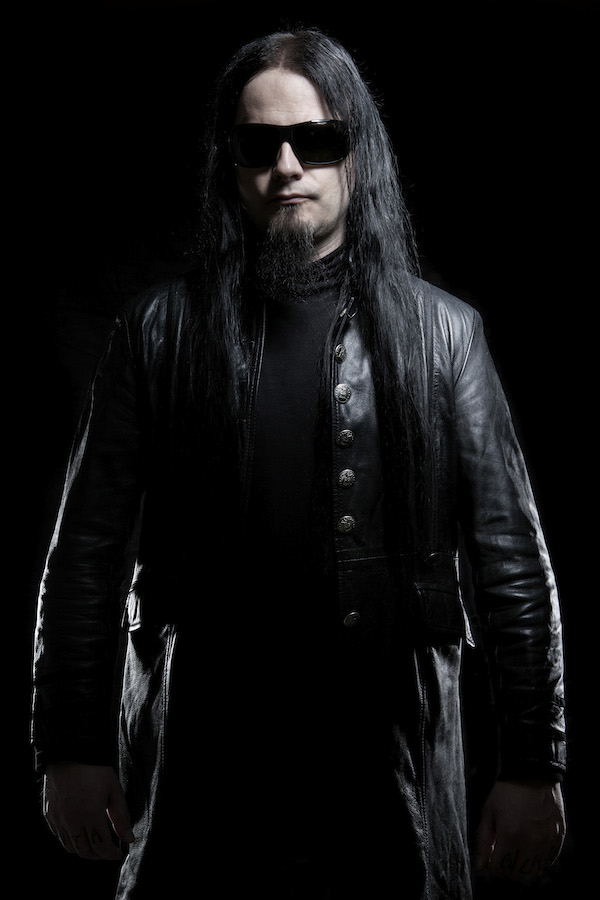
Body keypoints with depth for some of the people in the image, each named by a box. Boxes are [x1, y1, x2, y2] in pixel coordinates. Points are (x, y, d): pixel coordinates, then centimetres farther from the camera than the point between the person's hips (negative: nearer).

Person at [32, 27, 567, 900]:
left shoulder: (442, 333, 2)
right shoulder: (163, 330, 3)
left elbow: (513, 559, 1)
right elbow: (88, 553, 3)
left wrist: (533, 764, -1)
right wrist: (72, 750, 0)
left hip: (393, 767, 0)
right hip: (199, 777, 0)